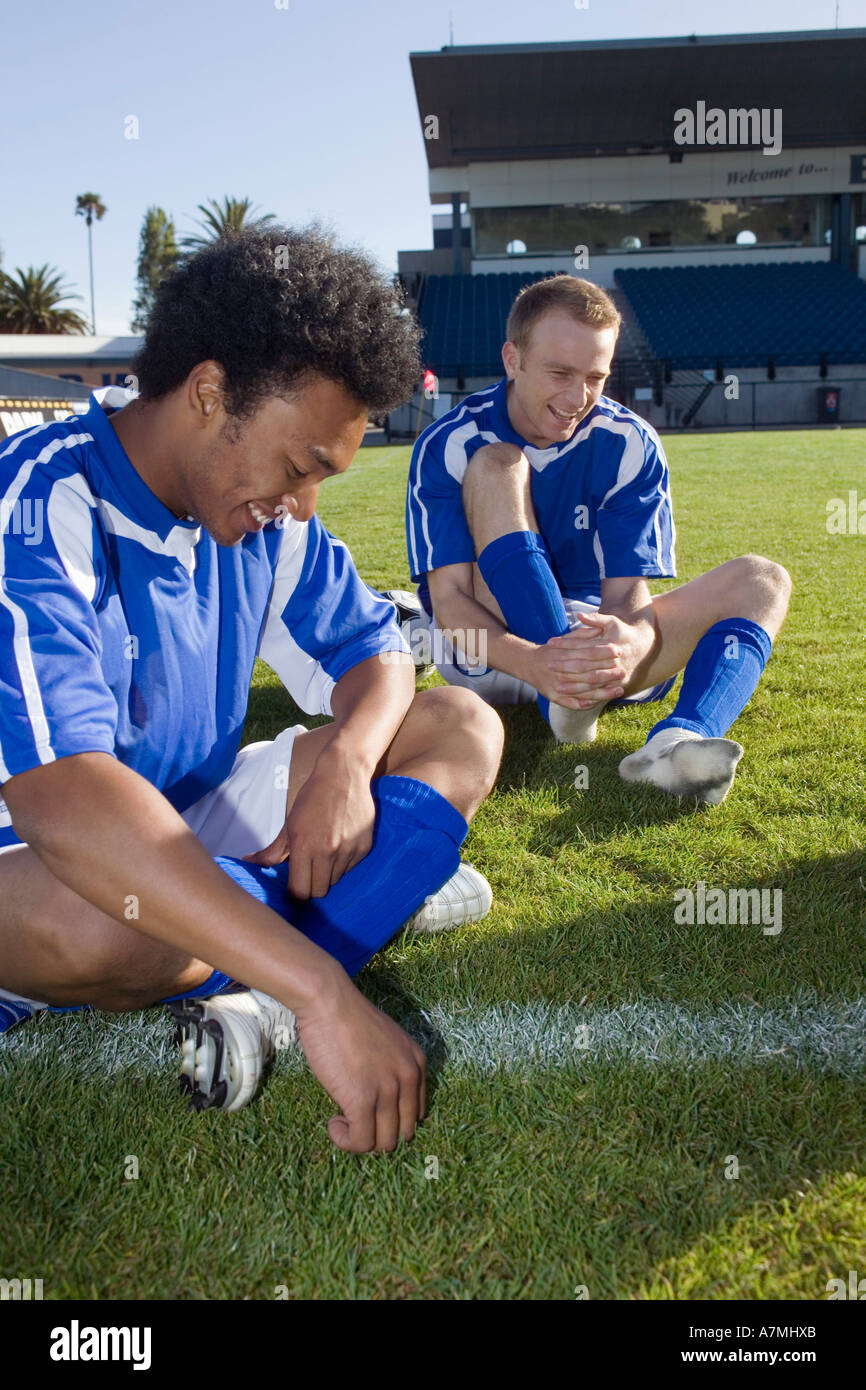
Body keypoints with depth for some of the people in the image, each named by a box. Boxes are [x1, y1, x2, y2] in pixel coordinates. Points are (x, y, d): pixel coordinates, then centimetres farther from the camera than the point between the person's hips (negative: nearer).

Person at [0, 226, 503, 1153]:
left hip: (196, 825, 7)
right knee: (88, 918, -43)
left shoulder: (263, 514, -3)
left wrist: (346, 761, -19)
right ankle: (374, 893, -13)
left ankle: (263, 1004, -20)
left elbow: (369, 651, 6)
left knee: (461, 728, -2)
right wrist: (326, 994, -44)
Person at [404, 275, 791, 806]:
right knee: (496, 465, -22)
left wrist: (633, 641, -40)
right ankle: (564, 699, -35)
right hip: (492, 648, -2)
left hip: (596, 646, 3)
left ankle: (678, 739, -47)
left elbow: (627, 590, -14)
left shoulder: (631, 445, -6)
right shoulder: (450, 446, -12)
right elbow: (449, 598, -20)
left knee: (762, 578, -15)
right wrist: (532, 663, -41)